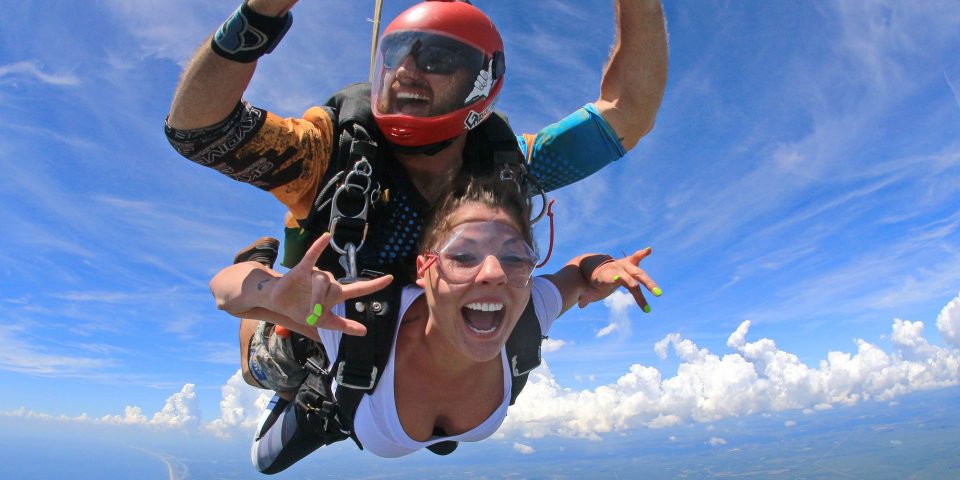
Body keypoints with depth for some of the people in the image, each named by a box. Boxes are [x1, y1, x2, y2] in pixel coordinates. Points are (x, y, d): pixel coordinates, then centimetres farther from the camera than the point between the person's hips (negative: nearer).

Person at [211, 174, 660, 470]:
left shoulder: (533, 311, -39)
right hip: (346, 405, -2)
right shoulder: (363, 323, -48)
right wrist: (277, 290, -63)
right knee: (267, 461, 28)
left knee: (440, 440, 41)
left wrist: (603, 271, -43)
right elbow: (225, 285, -39)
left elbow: (581, 271, -19)